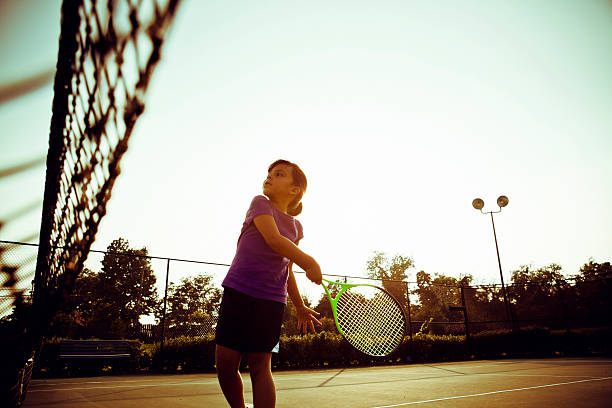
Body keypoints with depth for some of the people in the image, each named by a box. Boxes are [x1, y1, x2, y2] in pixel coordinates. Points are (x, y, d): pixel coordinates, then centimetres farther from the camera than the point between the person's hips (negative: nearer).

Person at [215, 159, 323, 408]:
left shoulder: (296, 227, 11)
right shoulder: (260, 204, 1)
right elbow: (273, 239, -17)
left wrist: (300, 307, 19)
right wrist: (310, 263, -21)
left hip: (271, 300, 2)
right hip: (237, 291, -1)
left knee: (260, 366, -2)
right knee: (225, 362, 2)